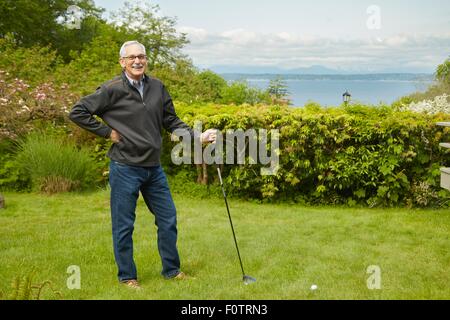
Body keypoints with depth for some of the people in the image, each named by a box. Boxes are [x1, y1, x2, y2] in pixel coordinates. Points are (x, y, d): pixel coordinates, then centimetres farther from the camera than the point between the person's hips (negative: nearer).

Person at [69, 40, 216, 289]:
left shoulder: (157, 87, 5)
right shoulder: (112, 90, -10)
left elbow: (171, 121, 12)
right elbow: (77, 112, -7)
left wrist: (197, 136, 1)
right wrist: (106, 132, -9)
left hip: (154, 168, 5)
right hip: (125, 168, -5)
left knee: (168, 219, 12)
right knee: (124, 226, 6)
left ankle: (171, 270, 29)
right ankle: (127, 276, 22)